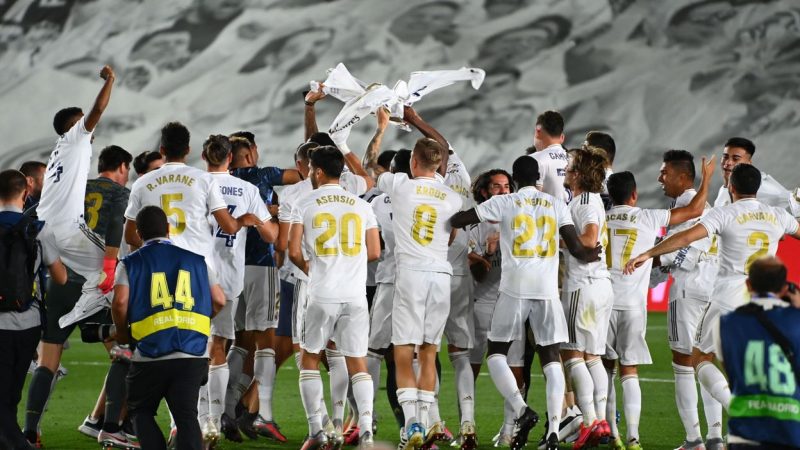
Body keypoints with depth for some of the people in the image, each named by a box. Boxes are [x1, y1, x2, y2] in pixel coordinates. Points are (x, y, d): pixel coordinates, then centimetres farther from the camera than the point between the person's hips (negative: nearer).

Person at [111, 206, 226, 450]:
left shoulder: (130, 264, 5)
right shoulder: (196, 260, 13)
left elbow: (120, 303, -9)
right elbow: (219, 301, 8)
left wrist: (123, 334, 9)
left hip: (150, 355, -1)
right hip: (193, 355, 1)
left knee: (141, 411, 17)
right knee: (186, 414, 4)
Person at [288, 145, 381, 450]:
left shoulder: (305, 205, -1)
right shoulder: (362, 206, 6)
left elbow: (294, 251, -5)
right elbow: (374, 252, 6)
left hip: (322, 295, -2)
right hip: (356, 296, 2)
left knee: (309, 358, 13)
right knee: (357, 362, 7)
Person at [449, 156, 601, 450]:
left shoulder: (504, 203, 2)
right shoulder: (556, 205, 10)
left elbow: (457, 221, 3)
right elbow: (576, 249, 7)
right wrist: (593, 255, 28)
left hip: (515, 287, -2)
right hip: (547, 289, 2)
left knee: (496, 353, 10)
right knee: (551, 358, 7)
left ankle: (522, 410, -12)